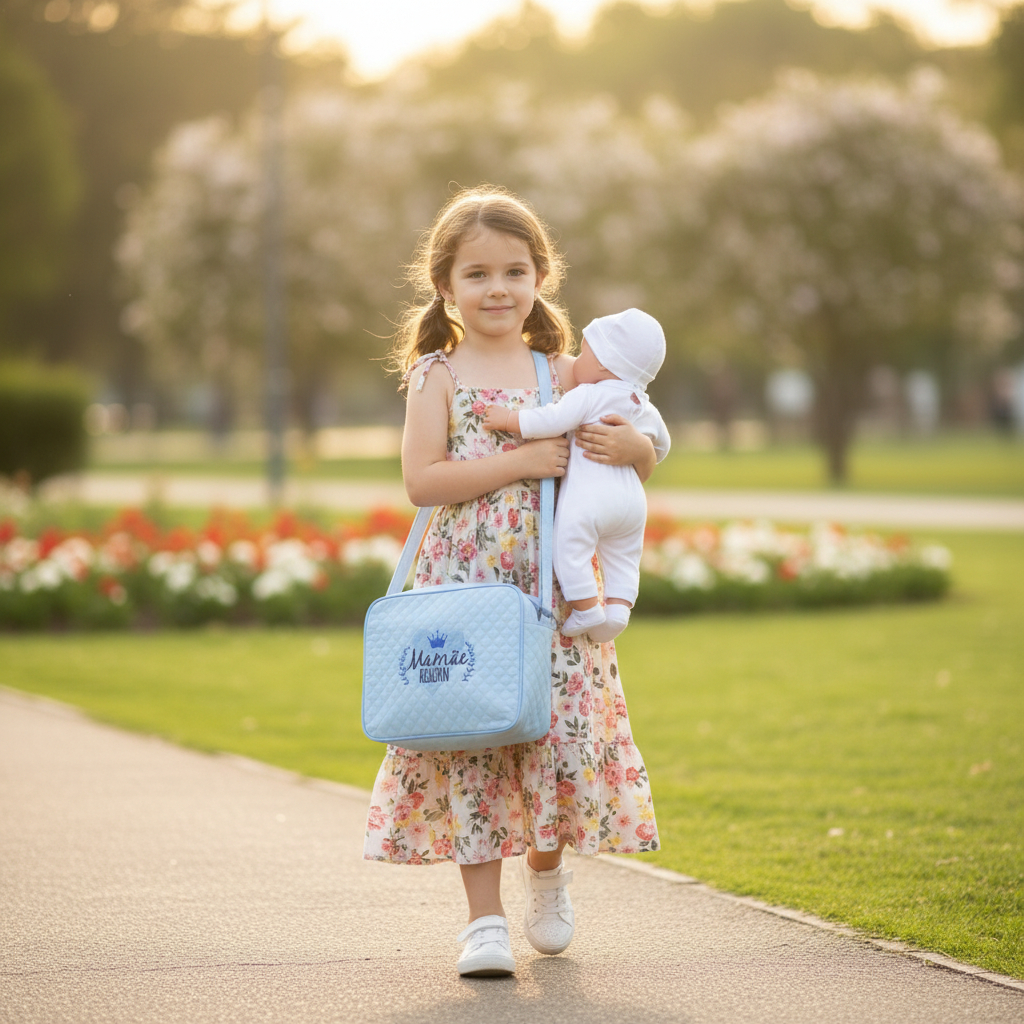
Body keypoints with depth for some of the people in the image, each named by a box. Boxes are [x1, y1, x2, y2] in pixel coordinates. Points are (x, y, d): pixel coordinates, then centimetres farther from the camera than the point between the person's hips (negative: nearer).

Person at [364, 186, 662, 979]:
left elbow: (646, 460, 14)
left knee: (565, 728, 1)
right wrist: (522, 462, -17)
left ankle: (546, 869, 30)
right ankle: (486, 918, 3)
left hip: (554, 589, 2)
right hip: (464, 587, -2)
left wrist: (627, 446, -10)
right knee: (470, 735, -4)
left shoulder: (561, 372, 8)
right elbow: (421, 480, -12)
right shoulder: (439, 376, 0)